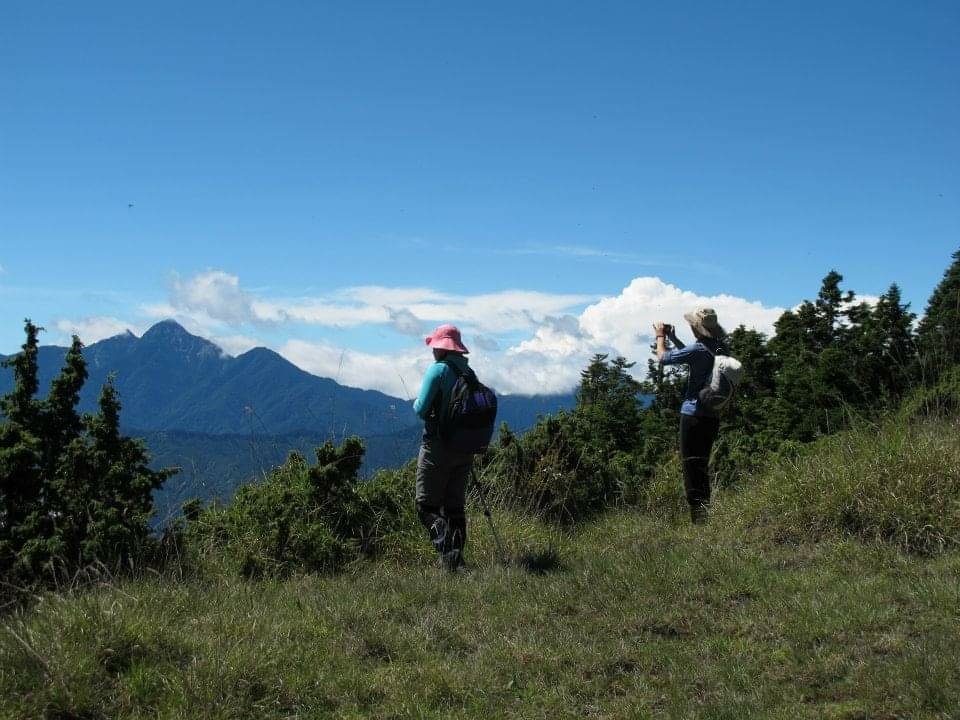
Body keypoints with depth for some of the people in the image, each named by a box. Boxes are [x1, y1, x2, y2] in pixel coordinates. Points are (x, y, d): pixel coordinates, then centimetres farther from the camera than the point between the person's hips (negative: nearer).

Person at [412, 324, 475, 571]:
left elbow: (422, 409, -13)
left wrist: (416, 404, 8)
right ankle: (457, 559, 8)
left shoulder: (438, 369, -10)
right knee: (455, 505, 12)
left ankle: (445, 544, -20)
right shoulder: (469, 372, 8)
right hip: (465, 449, 6)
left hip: (438, 446, -6)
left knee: (426, 504, 0)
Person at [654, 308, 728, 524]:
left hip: (694, 415, -8)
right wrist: (672, 337, 28)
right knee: (702, 466, 17)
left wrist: (660, 337, 11)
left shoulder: (699, 349, -17)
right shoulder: (720, 348, 7)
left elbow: (663, 357, -7)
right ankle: (705, 511, 19)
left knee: (691, 466, -5)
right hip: (713, 415, 8)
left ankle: (698, 516, -9)